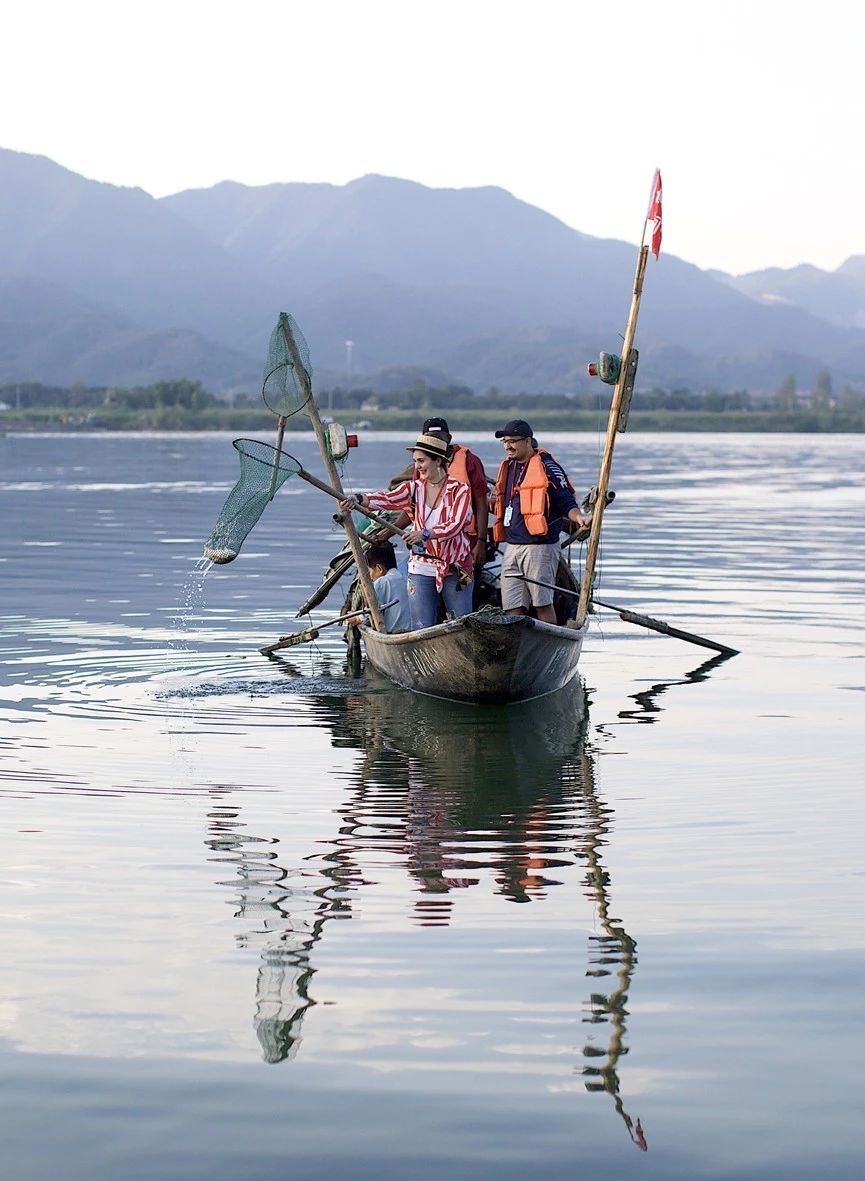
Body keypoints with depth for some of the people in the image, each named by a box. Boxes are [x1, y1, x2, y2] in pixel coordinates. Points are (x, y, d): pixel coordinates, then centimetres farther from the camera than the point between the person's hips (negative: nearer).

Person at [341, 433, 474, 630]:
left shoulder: (459, 490, -3)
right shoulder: (413, 488, 4)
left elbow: (455, 525, -15)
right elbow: (386, 499, -13)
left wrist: (426, 534, -31)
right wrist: (358, 499, -33)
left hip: (455, 569, -2)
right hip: (421, 568, 2)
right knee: (421, 628, 1)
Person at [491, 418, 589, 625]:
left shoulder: (546, 465, -7)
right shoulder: (508, 466, 17)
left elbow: (566, 502, -9)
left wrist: (577, 517, -26)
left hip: (540, 546, -7)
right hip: (512, 547, 8)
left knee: (542, 603, -6)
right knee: (512, 608, 3)